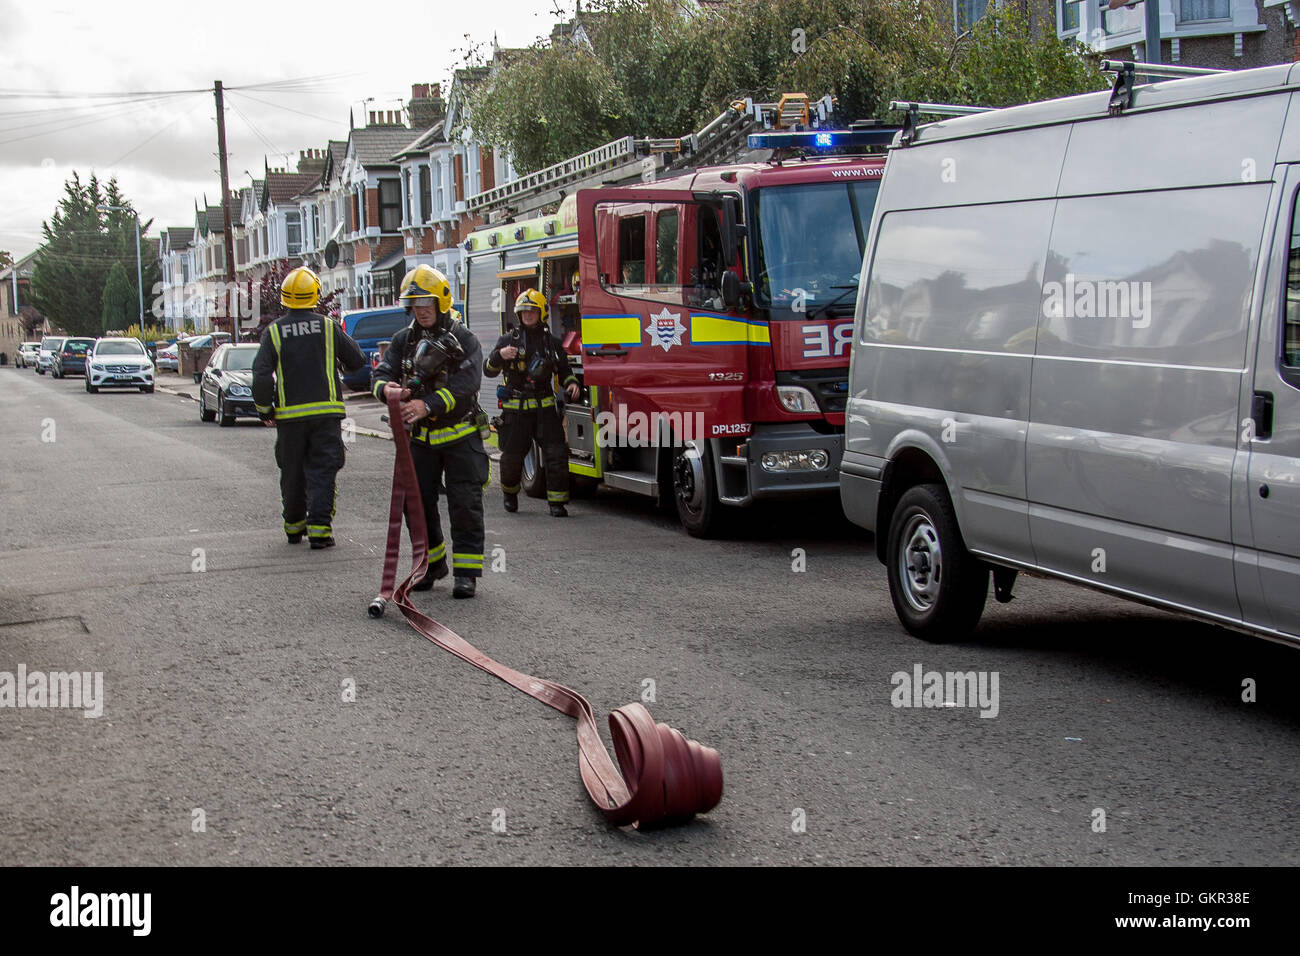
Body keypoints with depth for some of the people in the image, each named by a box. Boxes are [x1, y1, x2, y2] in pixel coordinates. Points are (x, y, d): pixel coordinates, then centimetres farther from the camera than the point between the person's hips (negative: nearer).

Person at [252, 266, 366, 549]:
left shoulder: (274, 332, -2)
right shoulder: (328, 327, -2)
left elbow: (261, 375, -8)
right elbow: (356, 360, 5)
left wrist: (264, 409, 4)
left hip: (290, 414, 1)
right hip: (326, 410, -1)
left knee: (292, 473, 14)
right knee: (322, 472, 0)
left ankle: (294, 526, 25)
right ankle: (319, 529, -9)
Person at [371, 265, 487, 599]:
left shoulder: (464, 340, -7)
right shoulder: (404, 340, 6)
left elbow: (466, 384, -20)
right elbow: (381, 374, -1)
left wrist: (428, 405, -31)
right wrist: (387, 389, -26)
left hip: (459, 436, -4)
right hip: (420, 438, 4)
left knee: (465, 505, -4)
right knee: (418, 503, 8)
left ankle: (466, 571, 2)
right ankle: (432, 565, 24)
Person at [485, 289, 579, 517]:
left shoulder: (550, 341, 9)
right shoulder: (508, 339, 2)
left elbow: (563, 368, 21)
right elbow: (488, 371, -2)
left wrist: (571, 383, 0)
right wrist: (499, 355, -22)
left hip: (544, 407, 1)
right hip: (516, 408, -1)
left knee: (556, 454, -9)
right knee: (512, 455, 5)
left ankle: (557, 501, -3)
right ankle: (510, 493, 31)